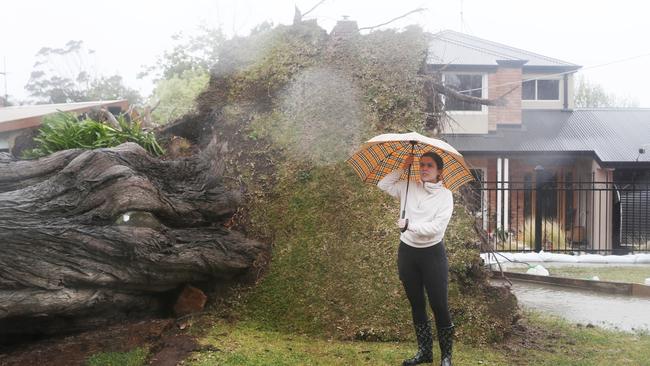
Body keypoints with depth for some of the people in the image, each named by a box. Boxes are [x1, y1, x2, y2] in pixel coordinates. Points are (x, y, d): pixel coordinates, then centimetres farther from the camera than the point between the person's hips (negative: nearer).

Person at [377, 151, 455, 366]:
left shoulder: (445, 195, -7)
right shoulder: (409, 188, 6)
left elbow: (437, 227, -16)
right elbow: (383, 184, 11)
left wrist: (410, 225, -18)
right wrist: (403, 168, 3)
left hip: (432, 254, -4)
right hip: (407, 252, 4)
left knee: (439, 306, -3)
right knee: (416, 304, 13)